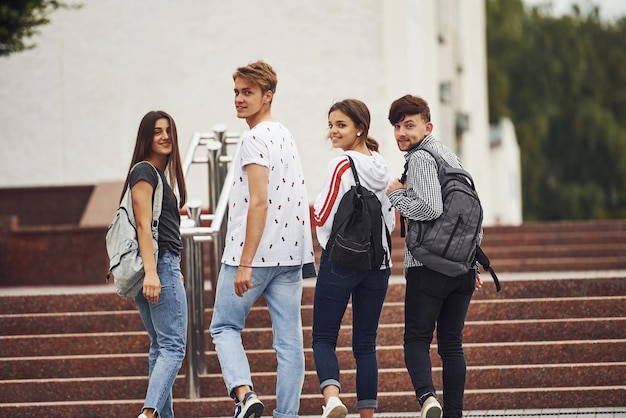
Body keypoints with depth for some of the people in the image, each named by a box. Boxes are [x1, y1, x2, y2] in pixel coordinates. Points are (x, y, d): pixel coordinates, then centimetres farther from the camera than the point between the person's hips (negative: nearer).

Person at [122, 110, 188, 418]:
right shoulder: (145, 171, -9)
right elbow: (143, 224, -17)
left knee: (160, 347, 11)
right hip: (160, 264, -10)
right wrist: (151, 272, -25)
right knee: (173, 346, -14)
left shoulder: (159, 173, 20)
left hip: (162, 267, 10)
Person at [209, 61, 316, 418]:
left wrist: (245, 264, -20)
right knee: (290, 339, 5)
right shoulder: (287, 137, 16)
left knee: (224, 326, 6)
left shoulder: (256, 139, -12)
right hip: (290, 255, 8)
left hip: (255, 254, -8)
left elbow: (259, 203, -19)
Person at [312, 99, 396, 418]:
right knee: (365, 343, 9)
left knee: (323, 337, 0)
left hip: (340, 261, -6)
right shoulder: (380, 166, 9)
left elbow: (323, 219, -12)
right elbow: (391, 221, 14)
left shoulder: (341, 165, -10)